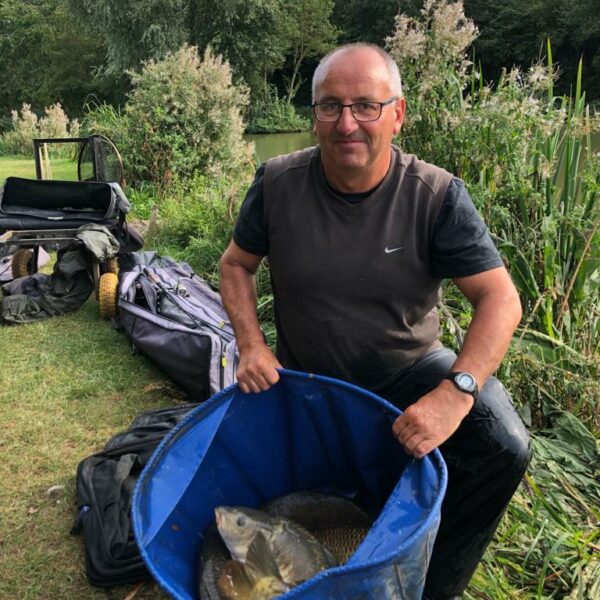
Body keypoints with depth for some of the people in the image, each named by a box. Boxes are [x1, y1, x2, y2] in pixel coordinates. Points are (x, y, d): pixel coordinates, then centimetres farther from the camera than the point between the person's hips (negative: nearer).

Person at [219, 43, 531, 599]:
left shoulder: (437, 195, -18)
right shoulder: (277, 183, -13)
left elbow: (500, 298, -20)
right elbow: (236, 265, 2)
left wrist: (456, 390, -36)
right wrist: (251, 346, -14)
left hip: (408, 368, -1)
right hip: (302, 373, 2)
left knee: (502, 448, -23)